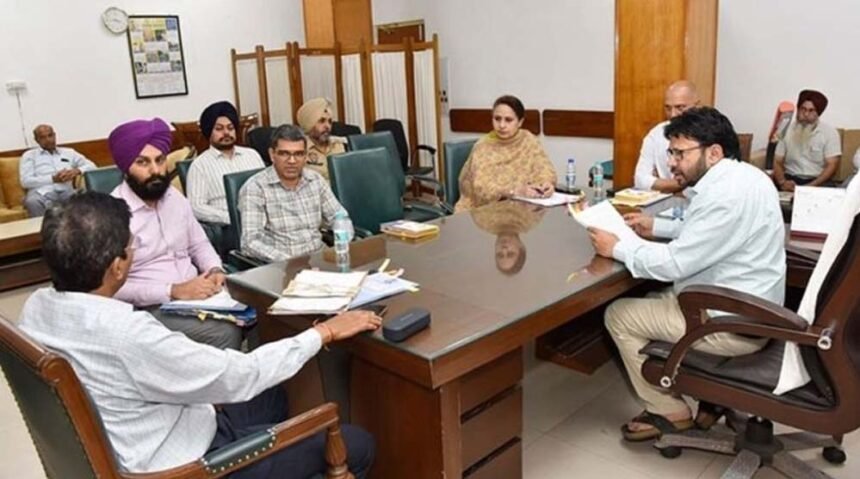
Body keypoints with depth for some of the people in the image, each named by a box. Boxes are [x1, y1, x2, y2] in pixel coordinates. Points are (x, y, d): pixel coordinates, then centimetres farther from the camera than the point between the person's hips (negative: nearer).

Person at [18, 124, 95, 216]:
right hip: (42, 192, -1)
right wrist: (53, 179, -7)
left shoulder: (69, 152, 26)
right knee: (32, 202, -40)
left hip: (66, 191, 1)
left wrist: (77, 171, -3)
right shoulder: (29, 155, 18)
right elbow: (26, 181, 4)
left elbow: (92, 166, 19)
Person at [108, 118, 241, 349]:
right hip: (153, 308, -6)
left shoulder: (175, 198, 9)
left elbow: (199, 244, 19)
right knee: (225, 333, -27)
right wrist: (173, 291, -22)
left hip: (198, 293, 7)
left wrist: (215, 270, -3)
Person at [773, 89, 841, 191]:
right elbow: (777, 162, 4)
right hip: (791, 179, 2)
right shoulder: (786, 130, 6)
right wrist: (782, 182, -17)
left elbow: (832, 165, -5)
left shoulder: (830, 132, 1)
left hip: (818, 180, -2)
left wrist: (811, 186, -21)